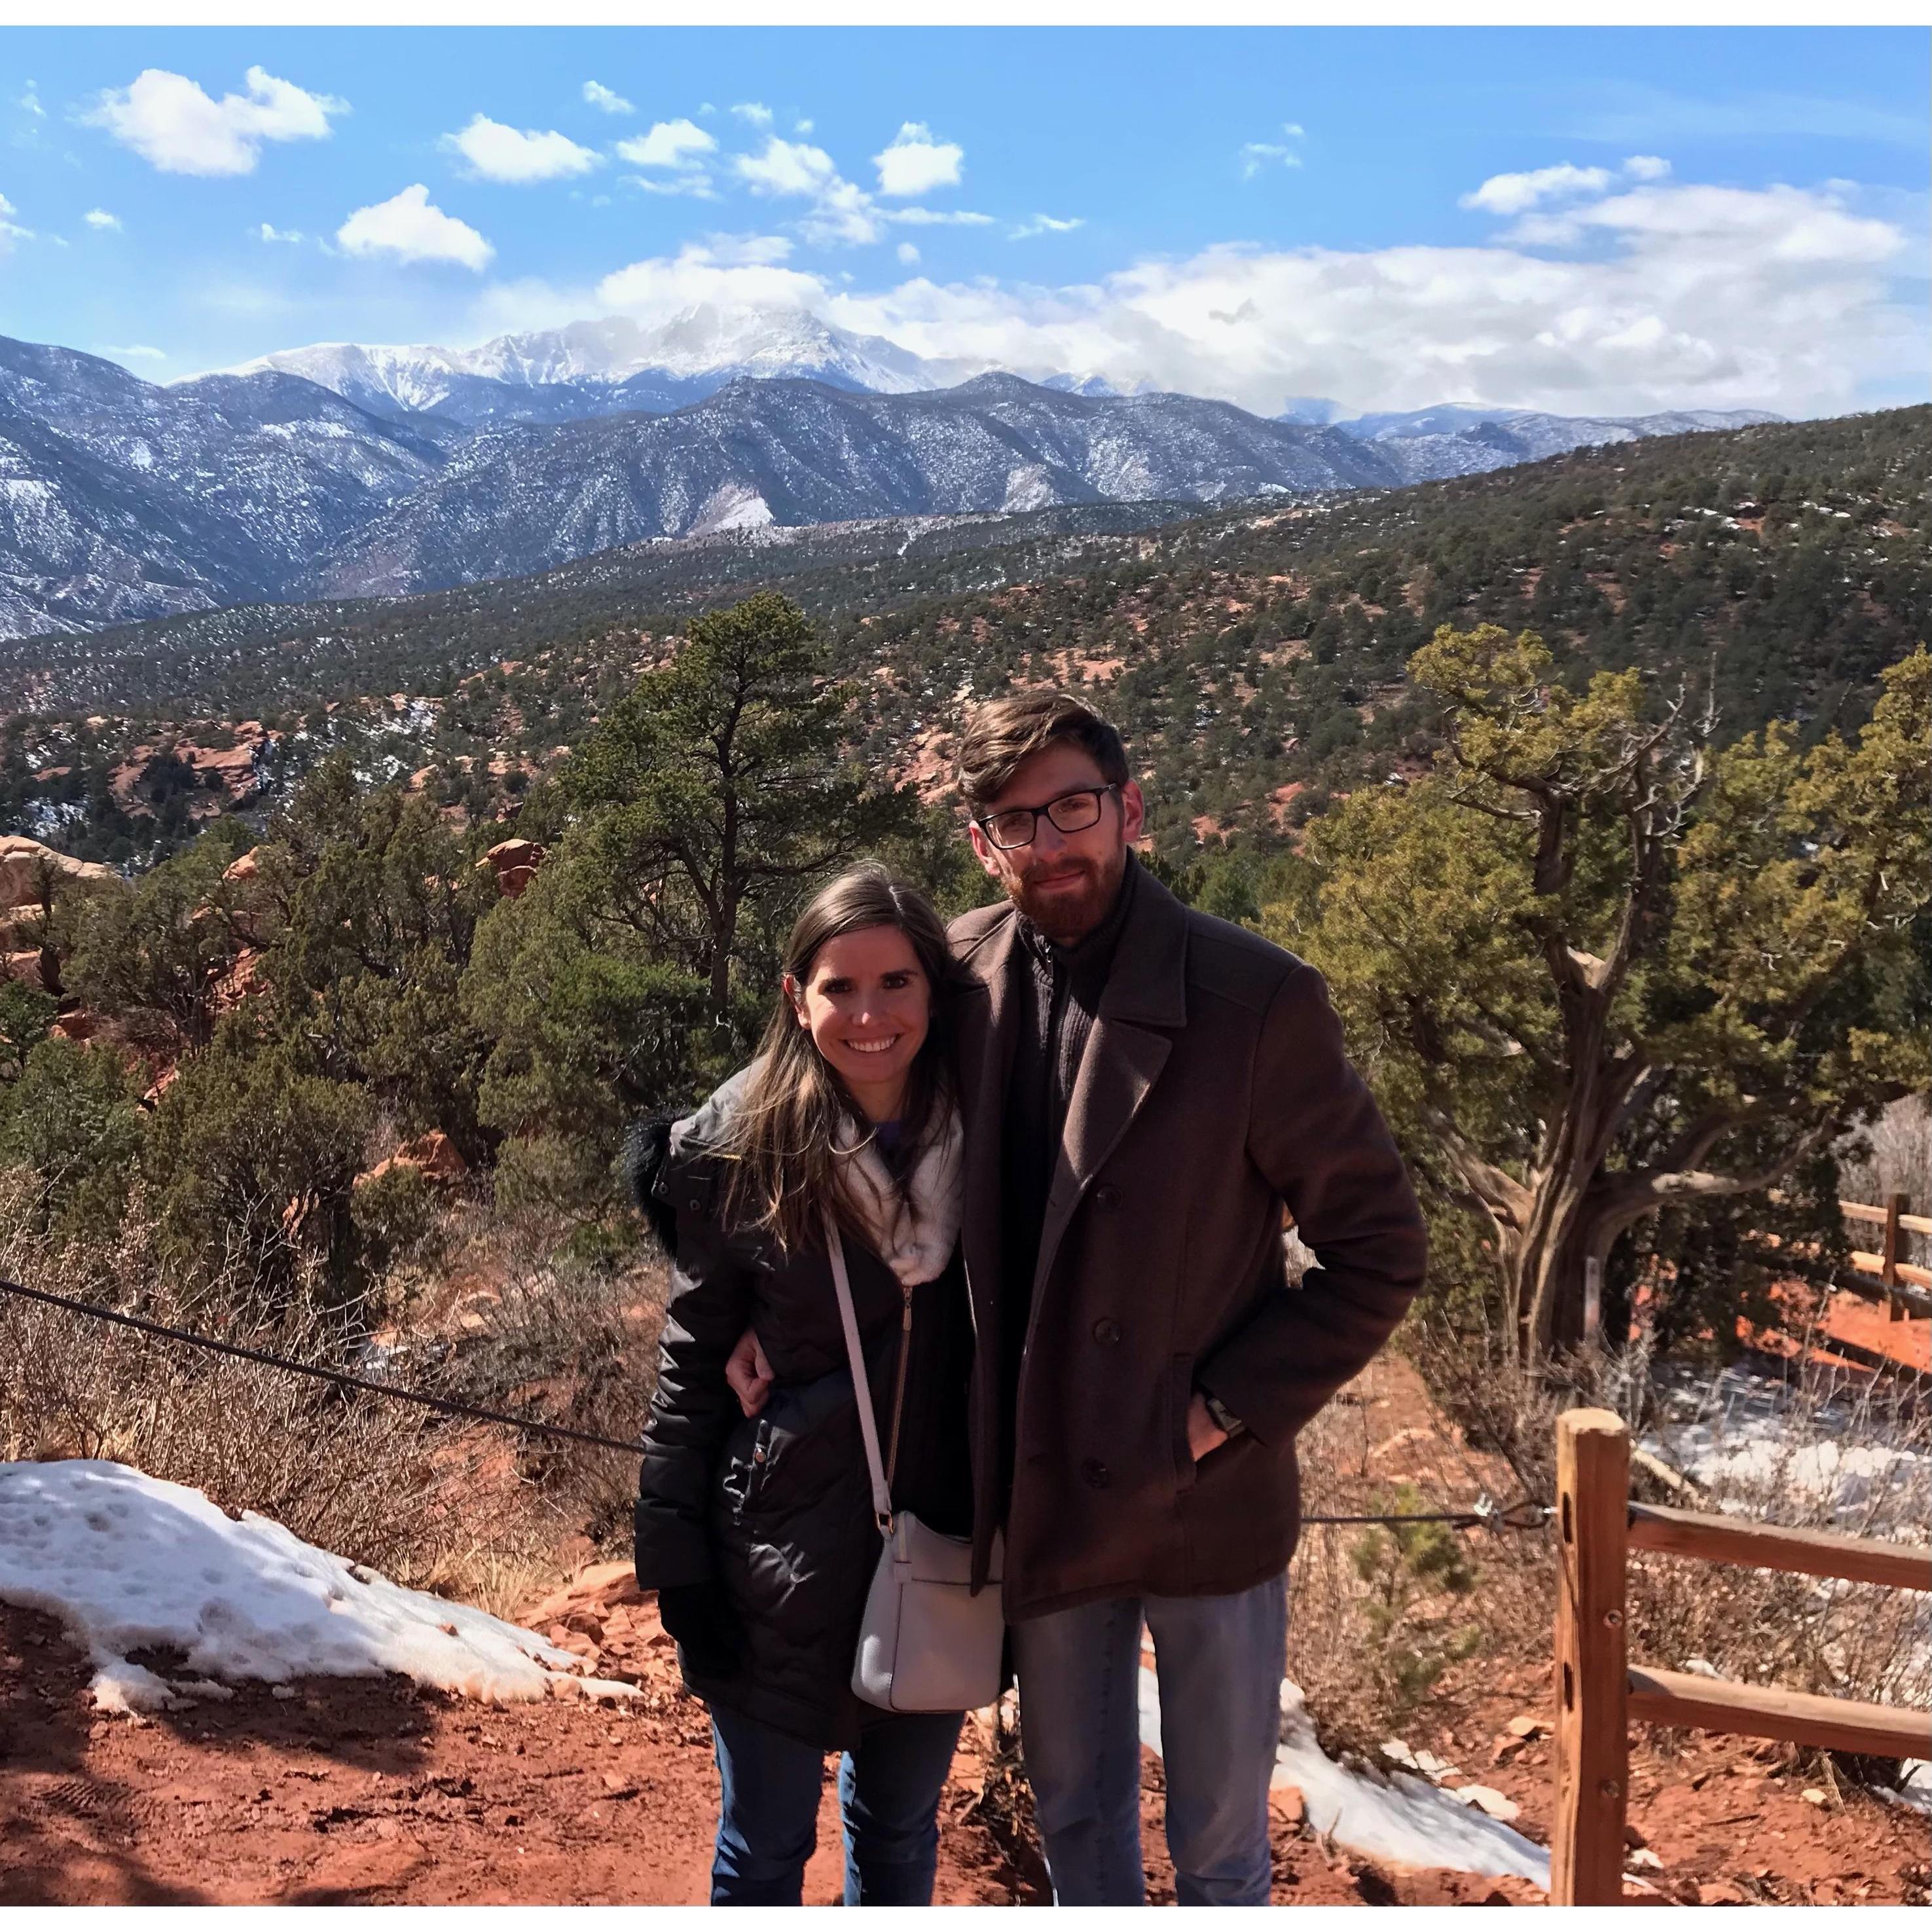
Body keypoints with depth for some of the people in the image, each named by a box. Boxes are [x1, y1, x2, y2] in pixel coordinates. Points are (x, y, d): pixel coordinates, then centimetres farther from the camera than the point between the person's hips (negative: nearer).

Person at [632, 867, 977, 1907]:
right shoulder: (739, 1148, -12)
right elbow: (690, 1371, -4)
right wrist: (677, 1559, -5)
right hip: (785, 1559, -2)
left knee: (900, 1832, 21)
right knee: (763, 1849, 13)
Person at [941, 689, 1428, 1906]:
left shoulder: (1257, 999, -17)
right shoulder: (963, 978, -5)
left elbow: (1380, 1251, -11)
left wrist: (1227, 1412, -15)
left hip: (1206, 1503, -3)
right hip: (1041, 1504, 4)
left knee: (1218, 1845, 16)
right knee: (1073, 1810, 23)